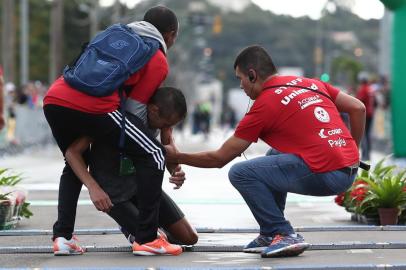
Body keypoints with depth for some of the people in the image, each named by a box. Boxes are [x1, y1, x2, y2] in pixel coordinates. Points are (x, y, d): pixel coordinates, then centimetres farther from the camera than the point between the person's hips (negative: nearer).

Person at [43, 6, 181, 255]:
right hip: (92, 105, -7)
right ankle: (147, 238, 2)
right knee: (153, 155, 6)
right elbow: (135, 106, 7)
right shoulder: (159, 61, 13)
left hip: (54, 99, 7)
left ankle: (62, 235, 16)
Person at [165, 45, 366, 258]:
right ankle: (270, 235, 27)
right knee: (275, 156, 31)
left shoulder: (264, 105, -2)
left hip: (324, 175, -8)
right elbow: (358, 108, 17)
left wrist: (176, 157, 17)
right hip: (350, 170, 8)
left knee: (240, 173, -2)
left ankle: (284, 236, -2)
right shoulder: (310, 83, 17)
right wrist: (351, 152, 24)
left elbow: (219, 158, 5)